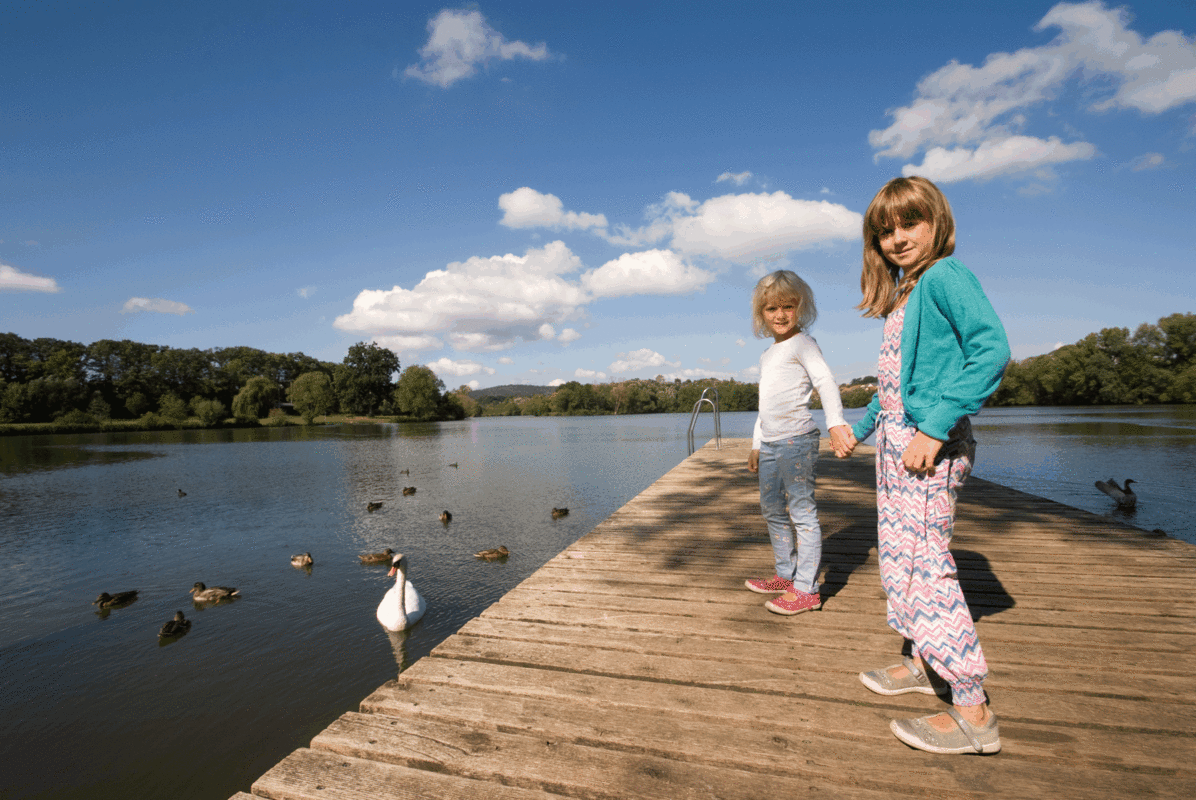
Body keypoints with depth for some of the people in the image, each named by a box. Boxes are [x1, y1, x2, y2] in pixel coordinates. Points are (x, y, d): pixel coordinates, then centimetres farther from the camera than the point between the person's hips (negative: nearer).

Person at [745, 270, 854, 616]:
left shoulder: (803, 343, -5)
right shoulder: (768, 354, 20)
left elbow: (825, 381, -19)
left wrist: (836, 422, -34)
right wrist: (756, 444, 25)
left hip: (796, 439, -9)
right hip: (769, 443, 9)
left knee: (801, 511, -4)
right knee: (772, 510, 16)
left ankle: (807, 589, 4)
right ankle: (785, 574, 30)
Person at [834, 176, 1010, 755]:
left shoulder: (944, 275, -9)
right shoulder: (902, 295, 17)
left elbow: (992, 350, -22)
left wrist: (936, 426, -27)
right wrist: (861, 429, 29)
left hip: (928, 444, -9)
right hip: (895, 440, 9)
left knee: (923, 566, -7)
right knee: (898, 558, 17)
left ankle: (973, 712, 6)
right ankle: (923, 662, 34)